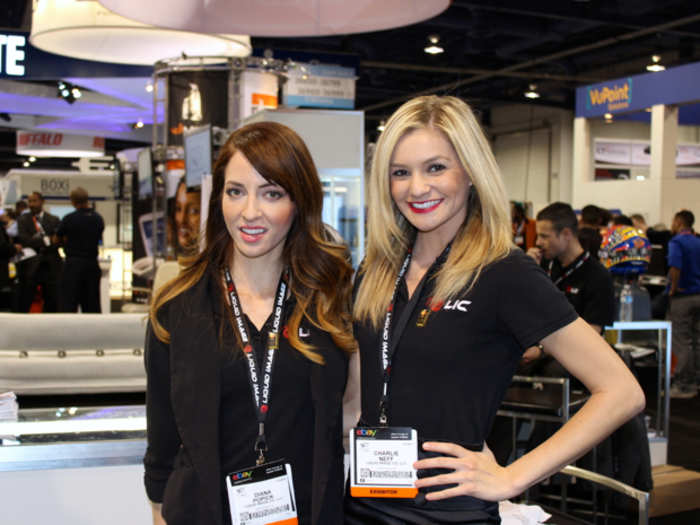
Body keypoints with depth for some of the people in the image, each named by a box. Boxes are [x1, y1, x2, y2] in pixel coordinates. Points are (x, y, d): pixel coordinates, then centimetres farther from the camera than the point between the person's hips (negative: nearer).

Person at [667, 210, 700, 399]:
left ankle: (683, 386, -1)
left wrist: (673, 288, -15)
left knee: (681, 342, -3)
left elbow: (675, 267, -27)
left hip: (682, 297, -8)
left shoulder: (677, 242, -12)